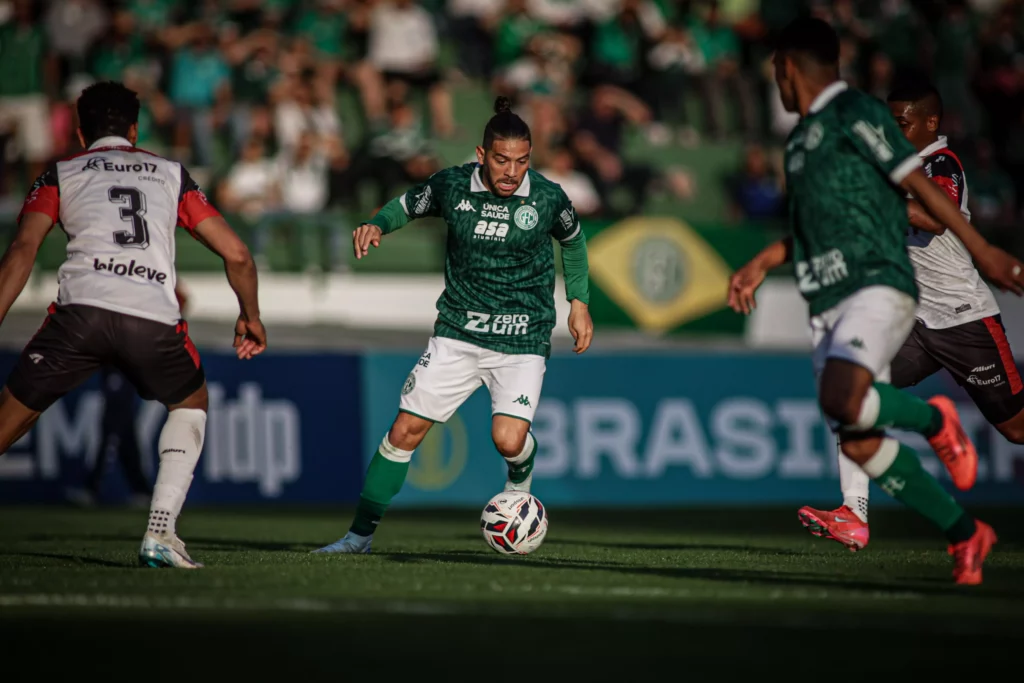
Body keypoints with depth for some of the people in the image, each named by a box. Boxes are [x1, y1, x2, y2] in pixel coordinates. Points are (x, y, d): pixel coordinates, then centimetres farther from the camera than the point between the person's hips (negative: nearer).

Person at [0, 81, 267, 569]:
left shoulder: (61, 174, 23)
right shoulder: (170, 174, 28)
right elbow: (236, 254, 24)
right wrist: (251, 318, 40)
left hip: (81, 307, -1)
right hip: (155, 318, 1)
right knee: (191, 403, 28)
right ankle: (160, 533, 12)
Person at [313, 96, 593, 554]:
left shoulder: (547, 198, -8)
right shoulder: (452, 186, -6)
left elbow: (573, 241, 13)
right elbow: (407, 205, 13)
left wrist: (578, 302, 11)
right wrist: (376, 225, -7)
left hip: (522, 341, -2)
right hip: (457, 332, 2)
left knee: (508, 440, -18)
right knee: (407, 427, -4)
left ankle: (519, 485, 21)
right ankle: (361, 533, 9)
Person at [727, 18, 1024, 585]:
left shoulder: (854, 113, -4)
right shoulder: (800, 140, 22)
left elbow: (917, 183, -8)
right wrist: (762, 264, 28)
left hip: (878, 287, -8)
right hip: (829, 305, 8)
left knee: (841, 402, -31)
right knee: (857, 444, -2)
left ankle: (933, 419, -2)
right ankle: (964, 533, 9)